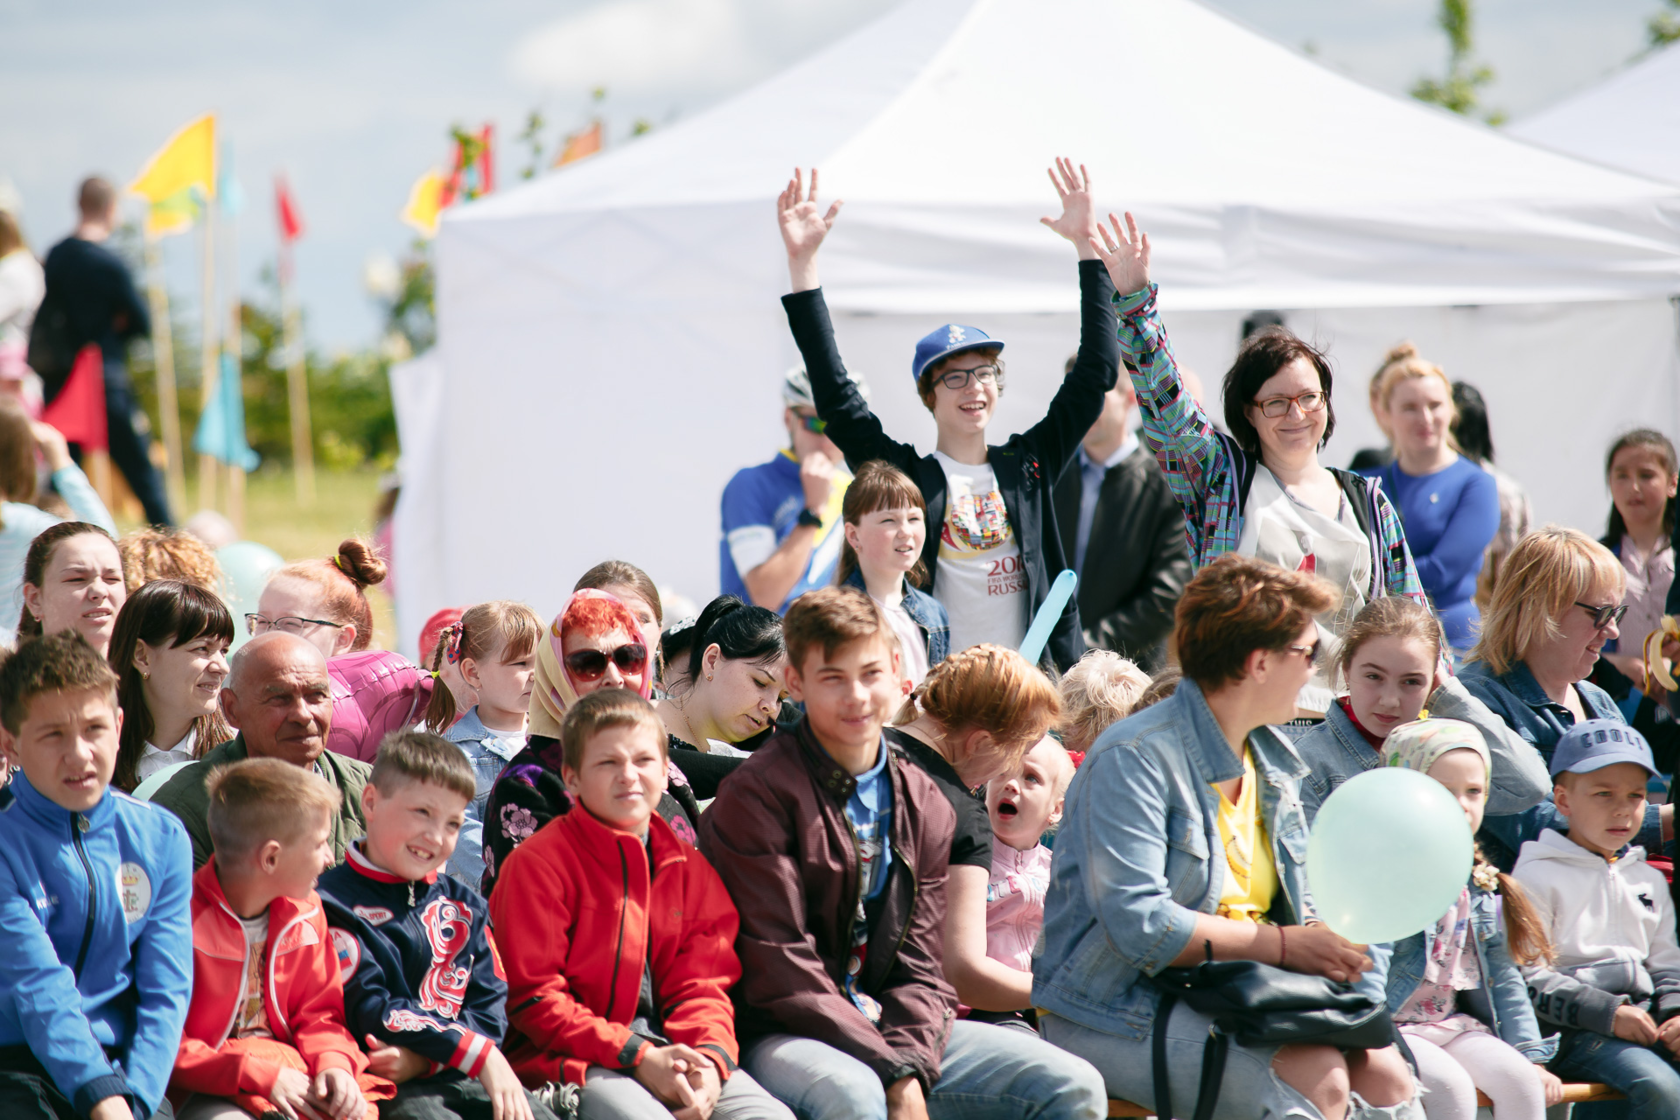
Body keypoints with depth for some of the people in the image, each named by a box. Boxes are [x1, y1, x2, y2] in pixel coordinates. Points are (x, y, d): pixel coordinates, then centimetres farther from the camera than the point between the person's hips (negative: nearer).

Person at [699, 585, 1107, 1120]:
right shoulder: (758, 797, -10)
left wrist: (911, 1061, -14)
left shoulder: (925, 807, 10)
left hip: (889, 1027, 6)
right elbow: (781, 973, -15)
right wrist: (892, 1072, -20)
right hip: (776, 1036, -6)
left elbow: (919, 965, 7)